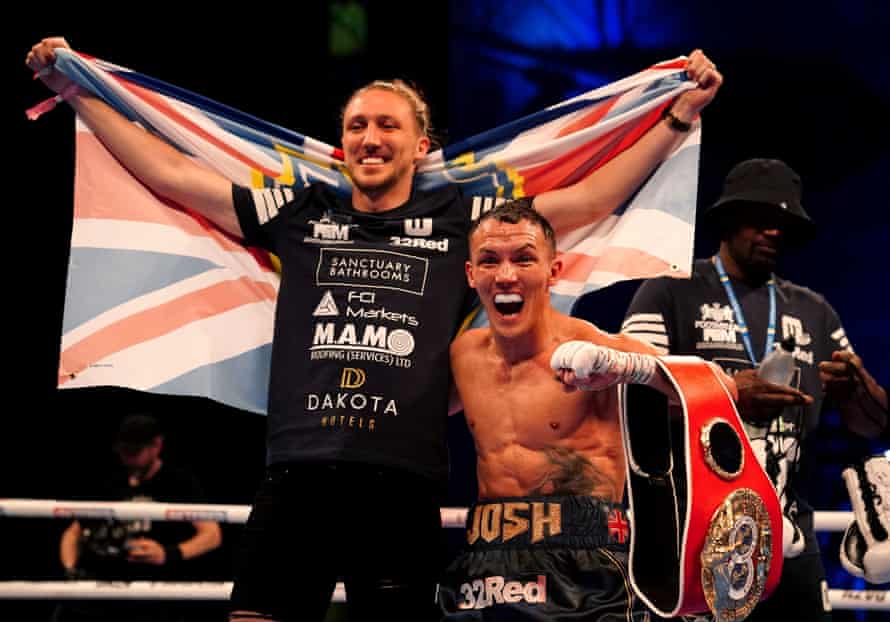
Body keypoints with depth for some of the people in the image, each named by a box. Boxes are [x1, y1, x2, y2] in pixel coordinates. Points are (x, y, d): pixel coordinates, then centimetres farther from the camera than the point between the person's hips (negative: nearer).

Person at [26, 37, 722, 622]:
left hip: (403, 486, -1)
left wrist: (679, 115, 7)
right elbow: (170, 173, 19)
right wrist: (76, 92, 21)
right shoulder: (298, 216, 15)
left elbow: (592, 198, 11)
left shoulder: (460, 221, 12)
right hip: (296, 480, 1)